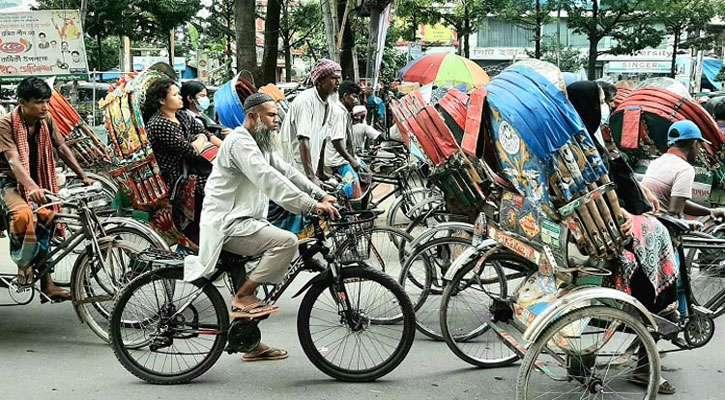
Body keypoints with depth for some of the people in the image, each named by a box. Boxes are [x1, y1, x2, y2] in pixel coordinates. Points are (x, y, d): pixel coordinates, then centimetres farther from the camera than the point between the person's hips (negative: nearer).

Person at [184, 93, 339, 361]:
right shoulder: (240, 142, -15)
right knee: (286, 241, -25)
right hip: (227, 224, -11)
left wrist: (321, 195, 4)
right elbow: (269, 180, -26)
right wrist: (310, 205, -31)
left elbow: (286, 171, 15)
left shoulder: (261, 144, 18)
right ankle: (243, 297, -15)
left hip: (243, 221, 11)